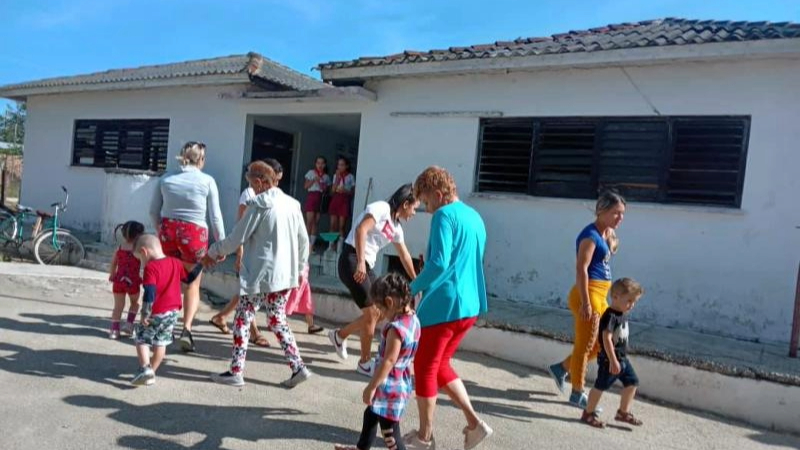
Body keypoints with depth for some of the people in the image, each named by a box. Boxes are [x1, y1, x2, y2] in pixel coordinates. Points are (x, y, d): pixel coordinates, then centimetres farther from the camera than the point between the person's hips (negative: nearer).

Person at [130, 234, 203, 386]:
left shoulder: (150, 267, -16)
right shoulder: (175, 262, 5)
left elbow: (149, 293, -23)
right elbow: (189, 278, 18)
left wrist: (145, 314, -18)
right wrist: (200, 264, 29)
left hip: (156, 313, -7)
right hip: (173, 311, 7)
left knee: (142, 339, 6)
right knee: (160, 343, 14)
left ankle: (145, 369, -9)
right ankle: (151, 372, 21)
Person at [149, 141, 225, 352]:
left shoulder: (166, 178, 4)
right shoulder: (207, 181, -6)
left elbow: (154, 211, 8)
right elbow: (215, 217, -4)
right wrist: (221, 243, 5)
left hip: (168, 230, 3)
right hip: (194, 233, -3)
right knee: (193, 285, 11)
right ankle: (187, 328, -3)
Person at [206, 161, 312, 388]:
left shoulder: (259, 205, -11)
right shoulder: (292, 204, 8)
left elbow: (237, 238, -8)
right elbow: (304, 241, 13)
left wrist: (212, 252, 7)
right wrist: (300, 268, 23)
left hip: (260, 275, -7)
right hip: (285, 275, 7)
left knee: (242, 320, 6)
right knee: (277, 320, 16)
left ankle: (236, 372, 11)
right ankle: (298, 367, 11)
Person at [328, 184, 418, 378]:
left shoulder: (396, 226, 16)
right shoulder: (381, 208, -10)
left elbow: (404, 255, 27)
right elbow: (361, 230, -26)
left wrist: (415, 280, 34)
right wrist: (360, 262, -34)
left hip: (366, 266, 9)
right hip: (352, 261, -9)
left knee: (376, 313, 10)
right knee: (371, 313, -6)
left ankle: (340, 335, 30)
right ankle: (365, 362, 10)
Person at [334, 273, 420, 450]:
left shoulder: (396, 328, -27)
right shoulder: (412, 319, 1)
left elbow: (389, 361, -25)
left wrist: (372, 386, -19)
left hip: (390, 388, -10)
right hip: (399, 384, 10)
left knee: (390, 432, 1)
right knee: (371, 414, 29)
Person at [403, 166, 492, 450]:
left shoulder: (444, 216, -13)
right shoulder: (475, 217, 13)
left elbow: (439, 264, -23)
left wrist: (412, 289, -12)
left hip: (443, 305, -8)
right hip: (470, 306, 9)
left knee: (425, 369, 8)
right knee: (440, 366, 21)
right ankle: (474, 423, 16)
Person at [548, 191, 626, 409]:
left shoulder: (605, 234, 12)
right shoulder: (590, 235, -15)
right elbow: (581, 269, -20)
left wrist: (611, 239, 11)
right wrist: (585, 302, -22)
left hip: (600, 295, 10)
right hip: (588, 294, -10)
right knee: (585, 345, 2)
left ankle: (562, 368, 30)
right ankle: (578, 394, 16)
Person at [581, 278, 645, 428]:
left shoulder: (623, 314, 7)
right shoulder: (610, 316, -22)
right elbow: (606, 339, -27)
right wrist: (613, 360, -28)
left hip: (622, 358, 9)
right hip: (609, 360, -9)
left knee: (632, 382, 11)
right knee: (601, 386, 0)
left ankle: (623, 412, 24)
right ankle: (588, 413, 15)